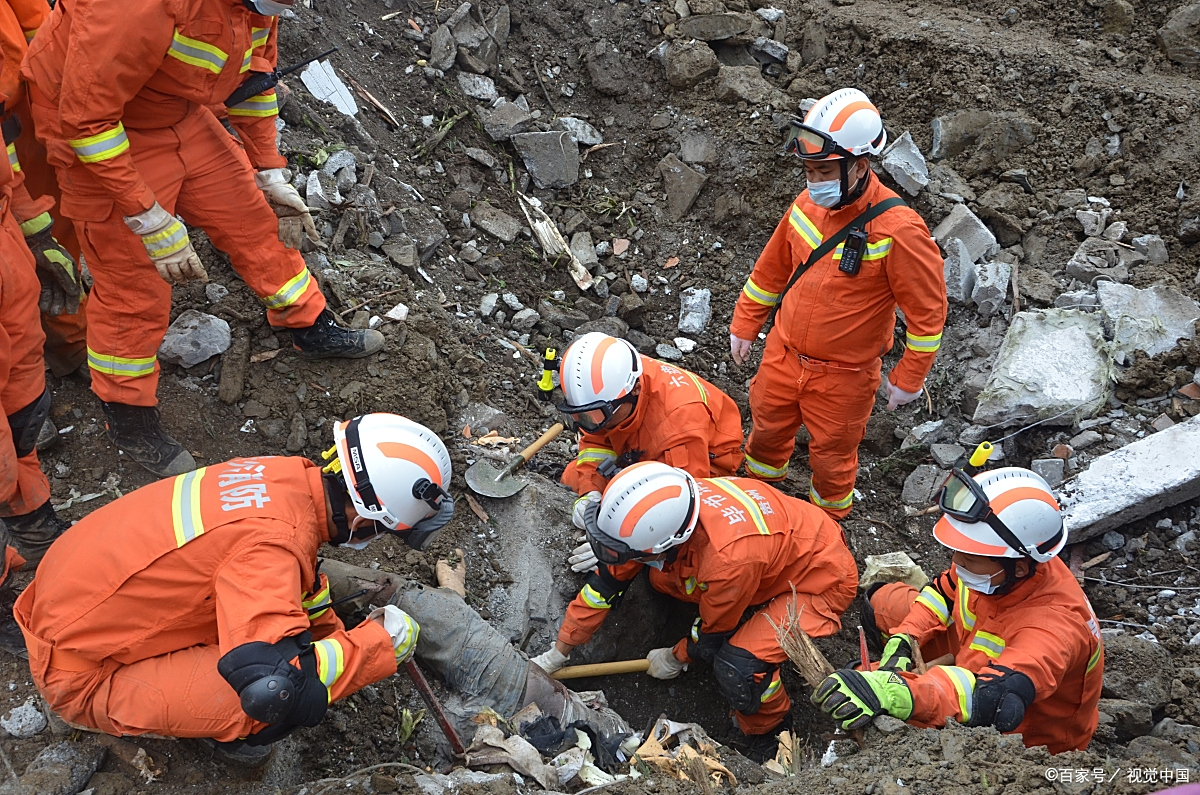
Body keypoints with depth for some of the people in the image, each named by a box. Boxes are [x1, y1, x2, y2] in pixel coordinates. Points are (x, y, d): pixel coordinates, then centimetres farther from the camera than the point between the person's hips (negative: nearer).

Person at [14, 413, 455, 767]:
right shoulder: (274, 538, -33)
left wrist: (335, 635, 18)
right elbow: (273, 686, -38)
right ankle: (228, 734, 9)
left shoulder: (287, 476, -7)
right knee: (272, 699, -22)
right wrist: (380, 643, -25)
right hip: (81, 676, -8)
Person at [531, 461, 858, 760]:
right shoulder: (667, 506, -20)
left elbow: (713, 633, -18)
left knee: (737, 669, -26)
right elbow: (607, 581, -6)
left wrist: (675, 658, 2)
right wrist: (558, 653, 2)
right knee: (660, 577, 2)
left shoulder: (730, 557, -40)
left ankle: (769, 732, 5)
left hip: (823, 581, -7)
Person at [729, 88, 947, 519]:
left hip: (841, 376, -5)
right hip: (783, 354, 5)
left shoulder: (898, 231, -28)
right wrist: (744, 324, 15)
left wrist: (908, 379, -12)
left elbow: (927, 310, -17)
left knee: (831, 454, 17)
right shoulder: (808, 204, -8)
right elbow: (772, 268, 8)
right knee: (767, 427, 26)